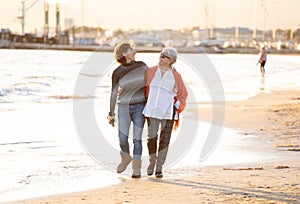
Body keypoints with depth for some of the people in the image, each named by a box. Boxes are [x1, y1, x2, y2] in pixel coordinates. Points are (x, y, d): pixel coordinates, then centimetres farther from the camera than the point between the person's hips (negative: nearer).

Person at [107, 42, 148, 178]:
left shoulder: (142, 66, -1)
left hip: (139, 107, 0)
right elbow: (114, 93, 1)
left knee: (137, 138, -7)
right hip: (124, 107, 0)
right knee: (122, 139, -7)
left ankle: (136, 168, -1)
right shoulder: (117, 73, -4)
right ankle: (125, 158, 24)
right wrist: (111, 113, 0)